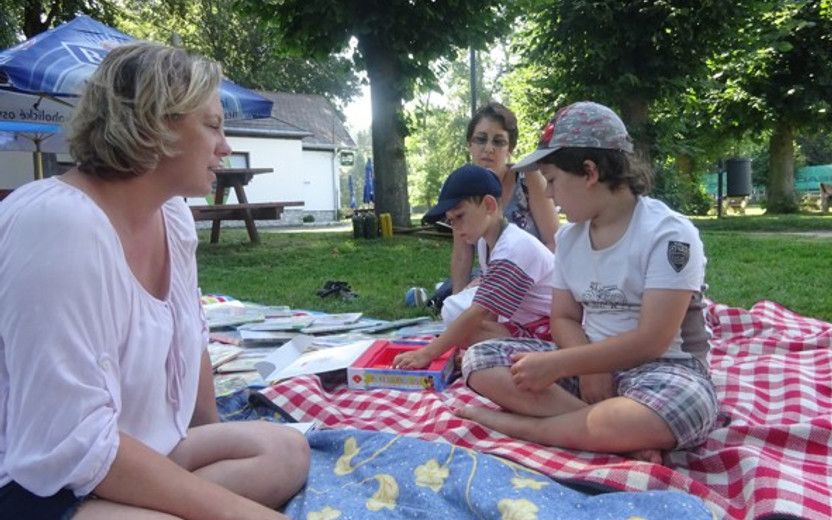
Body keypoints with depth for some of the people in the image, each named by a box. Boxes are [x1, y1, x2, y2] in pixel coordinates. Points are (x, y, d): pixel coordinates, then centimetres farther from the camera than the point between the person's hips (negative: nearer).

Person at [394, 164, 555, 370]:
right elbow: (489, 311, 5)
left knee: (469, 333, -24)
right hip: (523, 325, 9)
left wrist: (427, 353, -25)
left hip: (548, 330, -9)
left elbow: (480, 313, -27)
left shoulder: (513, 250, -23)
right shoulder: (485, 242, 6)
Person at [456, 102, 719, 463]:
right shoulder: (569, 236, 5)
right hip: (590, 361, 6)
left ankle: (515, 423, -21)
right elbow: (563, 318, 6)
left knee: (678, 408, -41)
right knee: (479, 360, -11)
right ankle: (616, 433, -23)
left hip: (661, 368, -5)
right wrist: (589, 369, -16)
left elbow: (652, 340, -20)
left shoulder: (668, 234, -15)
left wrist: (556, 365, -21)